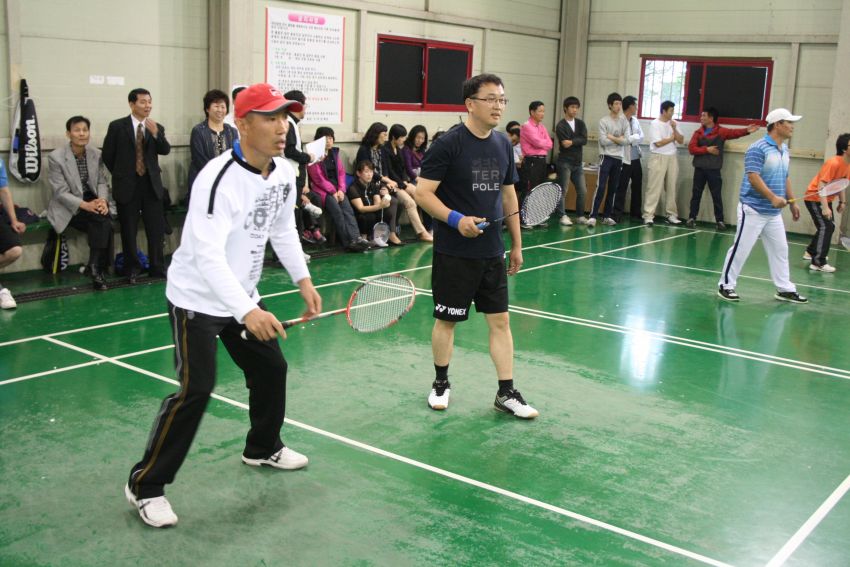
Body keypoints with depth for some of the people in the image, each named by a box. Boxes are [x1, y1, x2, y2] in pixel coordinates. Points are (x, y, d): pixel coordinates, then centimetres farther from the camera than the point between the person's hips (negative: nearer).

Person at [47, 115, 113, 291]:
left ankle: (96, 268, -18)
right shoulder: (55, 157, -11)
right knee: (103, 222, -29)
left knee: (104, 221, -29)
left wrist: (103, 200, -16)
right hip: (68, 207, -4)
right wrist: (85, 205, -26)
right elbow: (61, 192, -14)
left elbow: (102, 182, 6)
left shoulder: (96, 153, 4)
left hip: (92, 201, 5)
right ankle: (97, 268, -17)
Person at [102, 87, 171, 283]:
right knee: (129, 230, 7)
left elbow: (165, 150, -11)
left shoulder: (157, 127, 5)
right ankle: (132, 268, 19)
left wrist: (155, 133, -25)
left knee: (156, 229, 4)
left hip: (152, 185, 2)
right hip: (127, 186, -2)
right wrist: (121, 174, 8)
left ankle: (158, 267, 15)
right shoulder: (117, 126, -2)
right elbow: (107, 155, 5)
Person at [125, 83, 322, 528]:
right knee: (195, 390, -13)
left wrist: (303, 279, 5)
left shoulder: (284, 174, -3)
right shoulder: (218, 179, -29)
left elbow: (283, 230, 14)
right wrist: (247, 312, -47)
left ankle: (263, 448, 40)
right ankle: (145, 485, 3)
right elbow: (208, 256, -37)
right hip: (197, 299, -8)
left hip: (243, 297, 8)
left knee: (272, 369, 14)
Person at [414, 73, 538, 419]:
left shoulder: (503, 145, 8)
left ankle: (506, 393, 15)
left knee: (500, 320, 7)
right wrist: (456, 219, -26)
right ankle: (441, 383, 28)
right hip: (454, 252, -5)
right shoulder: (448, 144, -12)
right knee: (446, 320, 8)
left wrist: (516, 243, 16)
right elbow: (423, 193, -13)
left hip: (492, 251, 6)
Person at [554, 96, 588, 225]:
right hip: (565, 162, -6)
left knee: (582, 191, 6)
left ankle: (580, 216, 17)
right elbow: (565, 144, -17)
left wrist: (572, 142, -18)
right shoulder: (560, 125, -6)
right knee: (563, 191, -4)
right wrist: (577, 142, -10)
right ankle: (563, 216, 2)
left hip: (578, 163, 6)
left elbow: (584, 140, -5)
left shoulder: (580, 123, 11)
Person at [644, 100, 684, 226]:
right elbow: (658, 143, -15)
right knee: (654, 188, -8)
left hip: (672, 158, 6)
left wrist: (674, 129, -9)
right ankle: (648, 215, -7)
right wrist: (672, 138, -2)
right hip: (658, 158, -6)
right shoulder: (655, 124, -7)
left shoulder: (673, 123, 10)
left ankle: (671, 215, 14)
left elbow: (681, 141, 5)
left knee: (671, 187, 7)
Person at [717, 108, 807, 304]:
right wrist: (772, 197, -29)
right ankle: (726, 286, 10)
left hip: (774, 213, 8)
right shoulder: (758, 149, -14)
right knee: (741, 249, -1)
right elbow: (753, 177, -22)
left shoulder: (785, 150, 13)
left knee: (780, 249, 11)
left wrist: (792, 201, 20)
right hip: (753, 210, -8)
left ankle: (784, 289, 20)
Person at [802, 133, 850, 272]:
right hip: (815, 198, -10)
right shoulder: (833, 163, -26)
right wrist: (825, 208, -35)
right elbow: (821, 186, -30)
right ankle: (818, 263, -20)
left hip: (826, 199, 10)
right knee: (826, 227, -19)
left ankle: (811, 252, 40)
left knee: (828, 227, 21)